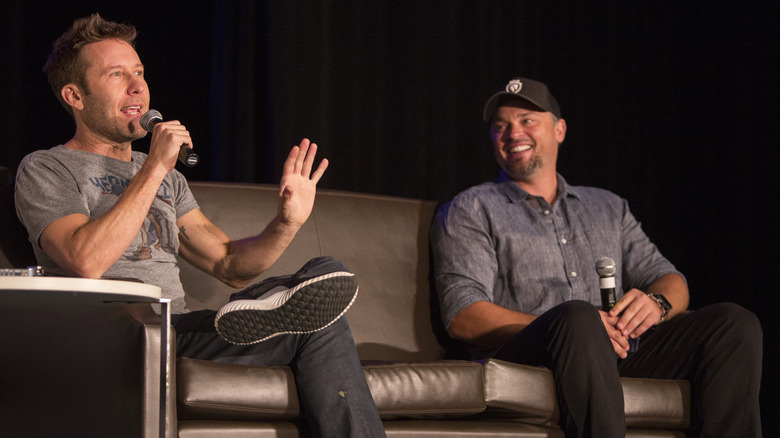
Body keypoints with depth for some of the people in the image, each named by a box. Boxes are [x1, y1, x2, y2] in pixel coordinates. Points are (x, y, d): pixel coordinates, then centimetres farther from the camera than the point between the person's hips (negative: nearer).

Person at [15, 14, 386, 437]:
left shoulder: (168, 179, 26)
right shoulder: (44, 170, 5)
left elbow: (230, 265, 19)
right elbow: (86, 263, -16)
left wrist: (287, 224, -1)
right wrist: (155, 168, -14)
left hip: (179, 332, 8)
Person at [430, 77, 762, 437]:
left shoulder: (608, 208, 29)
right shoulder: (470, 211, 13)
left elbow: (670, 281, 21)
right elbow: (463, 317, -2)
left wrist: (657, 303, -7)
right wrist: (569, 326, -17)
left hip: (623, 351, 5)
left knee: (735, 324, -17)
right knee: (578, 317, -38)